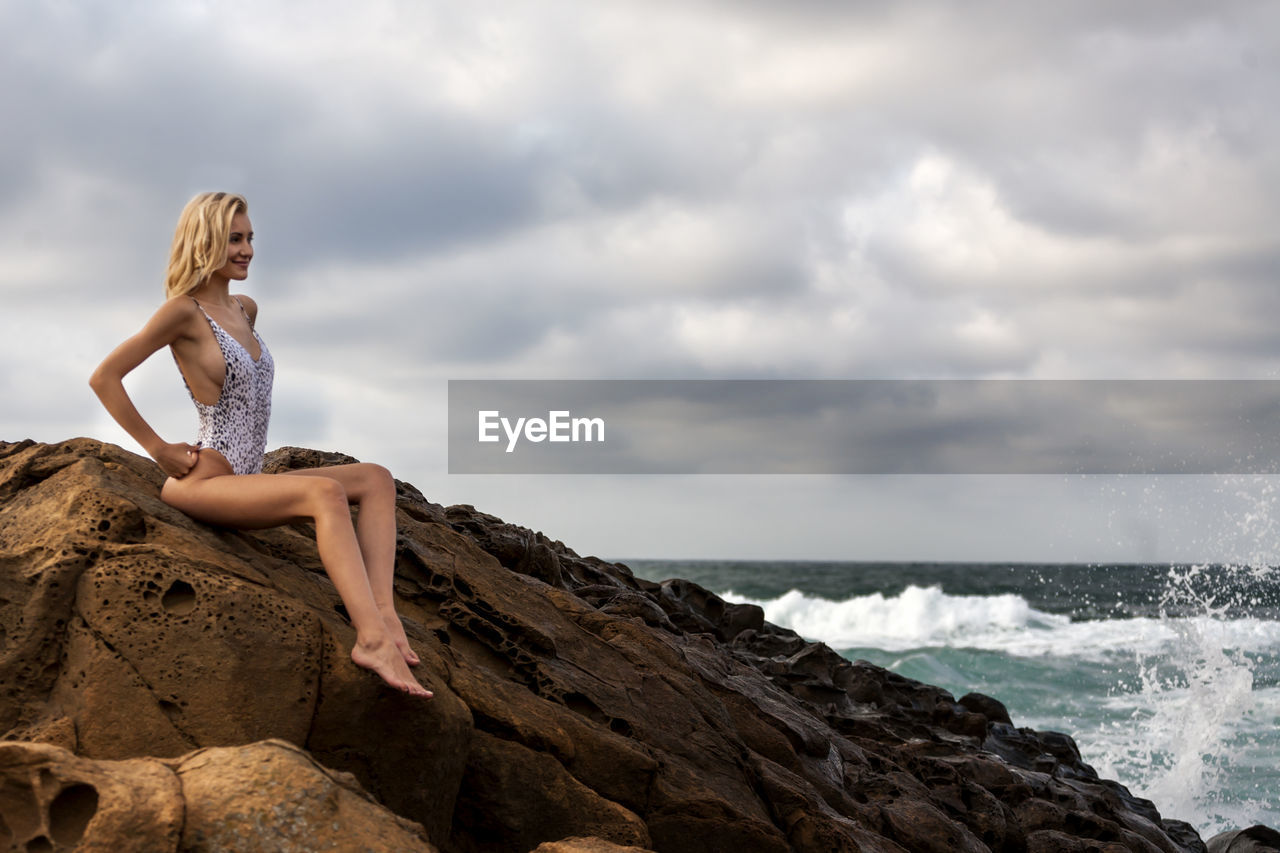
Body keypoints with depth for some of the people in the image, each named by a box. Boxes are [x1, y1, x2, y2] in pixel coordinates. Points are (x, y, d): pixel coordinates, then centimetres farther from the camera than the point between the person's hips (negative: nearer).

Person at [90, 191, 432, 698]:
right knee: (325, 492, -30)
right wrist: (159, 450, -10)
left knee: (376, 479, -6)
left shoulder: (245, 309, 17)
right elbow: (103, 378, -10)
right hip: (203, 482, -9)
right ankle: (372, 638, -42)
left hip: (245, 480, 9)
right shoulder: (184, 311, -7)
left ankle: (382, 612, -26)